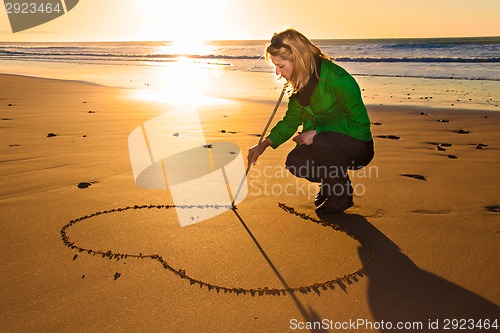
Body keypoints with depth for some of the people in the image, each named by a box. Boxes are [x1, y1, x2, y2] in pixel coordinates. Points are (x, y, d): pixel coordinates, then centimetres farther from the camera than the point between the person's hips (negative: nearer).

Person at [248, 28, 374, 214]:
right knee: (295, 162, -22)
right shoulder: (299, 83, -2)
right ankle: (330, 183, 11)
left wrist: (316, 133, -25)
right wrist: (264, 144, -5)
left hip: (357, 146, -6)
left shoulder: (338, 79, -25)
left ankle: (342, 195, -9)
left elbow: (360, 124, -22)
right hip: (323, 144, 6)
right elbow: (291, 120, 7)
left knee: (322, 141, -36)